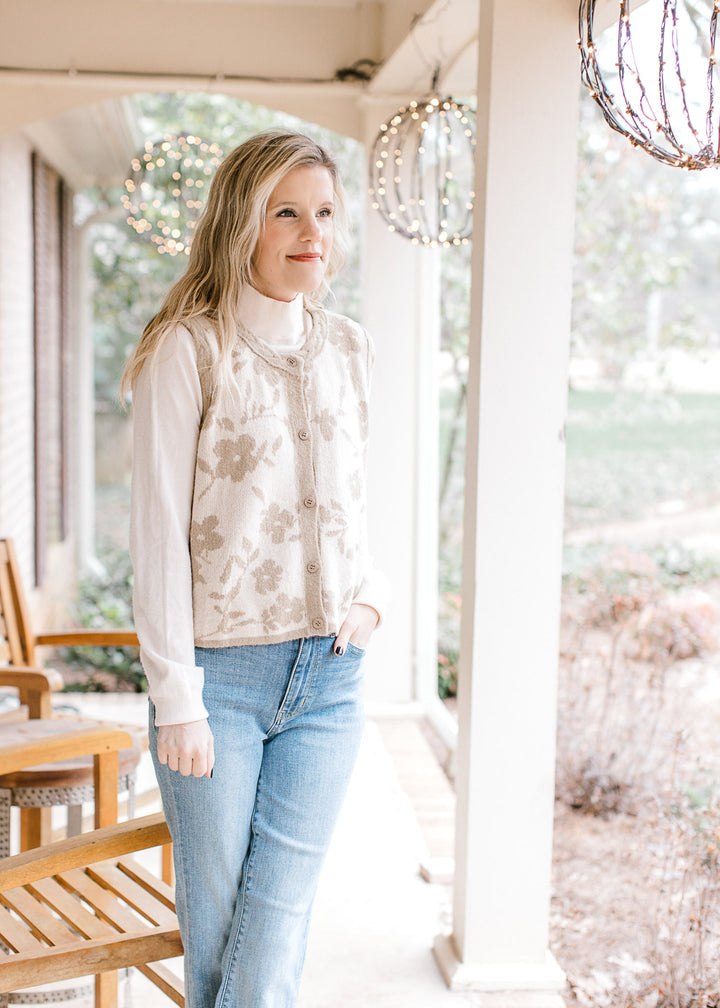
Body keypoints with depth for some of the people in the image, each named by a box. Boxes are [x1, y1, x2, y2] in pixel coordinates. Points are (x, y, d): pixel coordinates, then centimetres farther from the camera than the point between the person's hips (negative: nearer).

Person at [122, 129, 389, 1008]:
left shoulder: (346, 350, 9)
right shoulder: (189, 350, -7)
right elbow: (159, 531, -9)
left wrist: (369, 595, 3)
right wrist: (176, 697, -12)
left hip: (328, 675, 4)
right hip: (221, 673, -4)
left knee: (276, 930, 3)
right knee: (214, 924, 9)